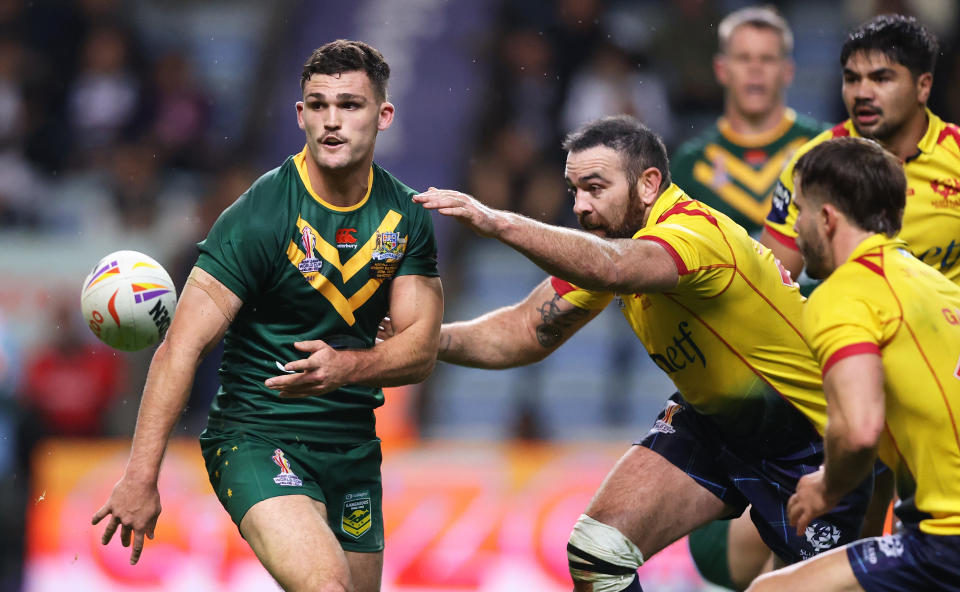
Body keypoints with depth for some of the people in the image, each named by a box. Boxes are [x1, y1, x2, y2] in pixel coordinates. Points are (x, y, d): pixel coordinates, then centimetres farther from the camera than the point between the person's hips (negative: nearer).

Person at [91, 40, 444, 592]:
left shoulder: (407, 217, 3)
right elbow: (183, 347, -17)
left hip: (355, 450, 6)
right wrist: (141, 477, -23)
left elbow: (421, 349, 1)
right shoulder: (257, 216, -14)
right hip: (255, 438, -6)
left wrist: (346, 366, -21)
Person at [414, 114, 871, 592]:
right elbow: (527, 332, 0)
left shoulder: (698, 233, -32)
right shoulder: (608, 241, -5)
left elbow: (610, 269, -53)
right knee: (596, 551, -9)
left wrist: (501, 224, -62)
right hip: (712, 422, 7)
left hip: (809, 439, -7)